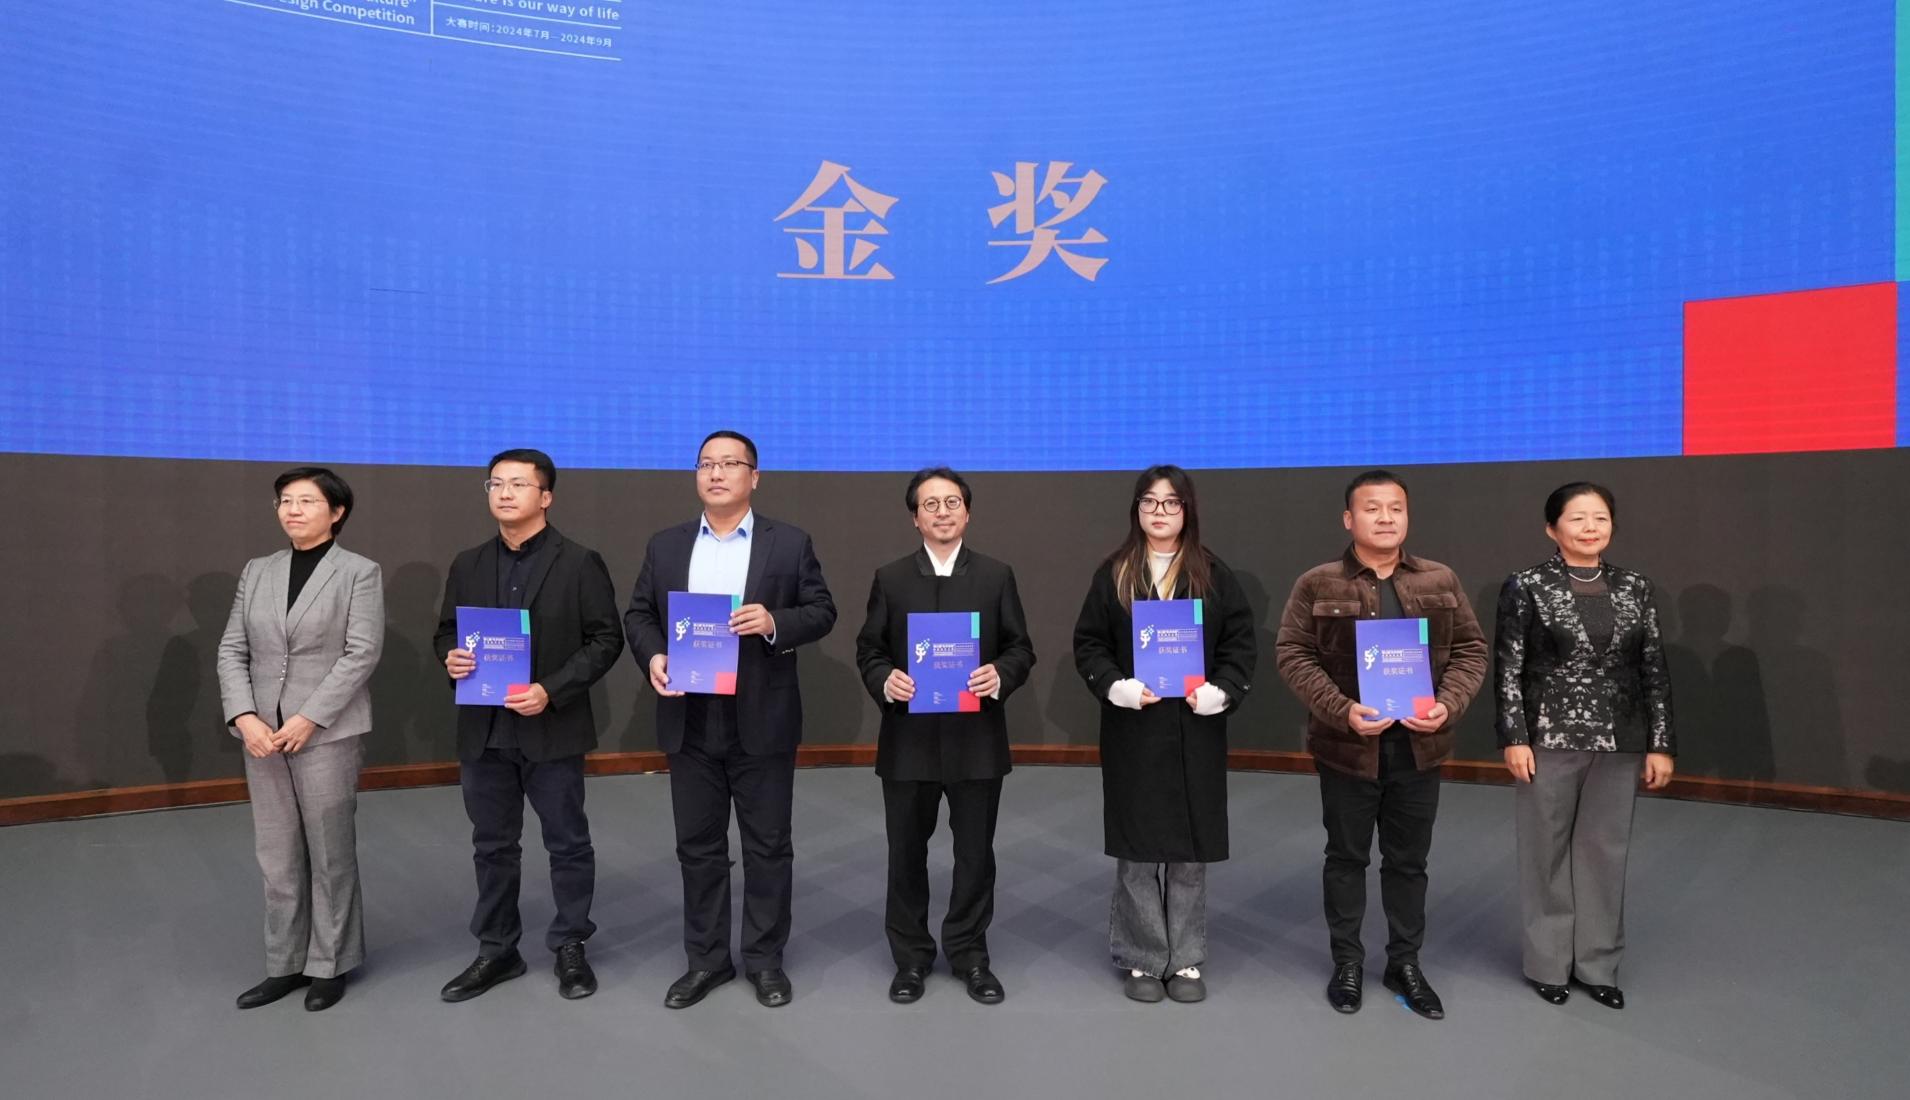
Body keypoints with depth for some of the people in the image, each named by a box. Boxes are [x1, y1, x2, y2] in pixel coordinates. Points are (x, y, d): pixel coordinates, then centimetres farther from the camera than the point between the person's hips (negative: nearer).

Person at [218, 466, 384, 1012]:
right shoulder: (257, 572, 12)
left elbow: (362, 653, -10)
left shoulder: (360, 573, -2)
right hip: (263, 736, 5)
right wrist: (245, 717, -7)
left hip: (328, 734, -4)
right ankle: (285, 964, 24)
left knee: (330, 855, 5)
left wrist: (308, 718, -16)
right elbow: (232, 650, 8)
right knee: (277, 858, 11)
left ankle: (329, 965, 19)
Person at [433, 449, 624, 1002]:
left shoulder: (580, 563, -5)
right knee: (492, 846, 14)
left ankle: (570, 948, 24)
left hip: (552, 729, -4)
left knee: (568, 843, 8)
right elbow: (447, 630, 16)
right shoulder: (468, 565, 9)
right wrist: (451, 658, -8)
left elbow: (606, 639, -8)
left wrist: (552, 691, -19)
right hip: (483, 729, 4)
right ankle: (496, 950, 30)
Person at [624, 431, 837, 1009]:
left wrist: (775, 623, -19)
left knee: (767, 846, 8)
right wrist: (652, 657, -10)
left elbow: (822, 611, -1)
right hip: (690, 723, 3)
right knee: (697, 846, 12)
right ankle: (706, 959, 28)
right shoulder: (665, 546, 8)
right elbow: (638, 614, 9)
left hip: (762, 723, -2)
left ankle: (765, 959, 24)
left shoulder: (790, 543, 0)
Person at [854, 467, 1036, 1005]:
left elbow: (1021, 648, 3)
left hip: (977, 739, 0)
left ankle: (970, 955, 28)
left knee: (975, 852, 10)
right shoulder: (890, 578, 4)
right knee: (906, 853, 11)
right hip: (909, 738, 0)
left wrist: (1001, 675, -18)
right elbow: (868, 649, 4)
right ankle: (911, 958, 28)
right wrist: (885, 680, -17)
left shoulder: (997, 576, 4)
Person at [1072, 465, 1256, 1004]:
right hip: (1132, 731, 0)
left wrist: (1221, 691, -13)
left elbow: (1240, 642, 3)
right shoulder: (1113, 574, 3)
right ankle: (1141, 960, 19)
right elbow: (1088, 643, 1)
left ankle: (1186, 960, 21)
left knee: (1190, 849, 7)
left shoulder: (1214, 574, 5)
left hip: (1196, 731, 1)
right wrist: (1115, 686, -15)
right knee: (1137, 848, 5)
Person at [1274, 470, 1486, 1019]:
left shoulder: (1441, 581, 4)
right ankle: (1347, 961, 27)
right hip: (1347, 745, -2)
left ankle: (1405, 963, 31)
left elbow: (1470, 649, 6)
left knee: (1409, 860, 14)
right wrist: (1342, 710, -20)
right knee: (1347, 857, 11)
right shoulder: (1317, 585, -5)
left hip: (1419, 745, 3)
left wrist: (1448, 704, -11)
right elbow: (1293, 655, -8)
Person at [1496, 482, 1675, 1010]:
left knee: (1605, 851, 10)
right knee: (1547, 851, 8)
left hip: (1618, 743, 3)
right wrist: (1514, 738, -12)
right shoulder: (1526, 587, -5)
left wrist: (1660, 743, 3)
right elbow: (1508, 668, -7)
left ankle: (1597, 963, 24)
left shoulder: (1635, 588, 5)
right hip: (1550, 739, -3)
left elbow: (1654, 670, 6)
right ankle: (1548, 962, 22)